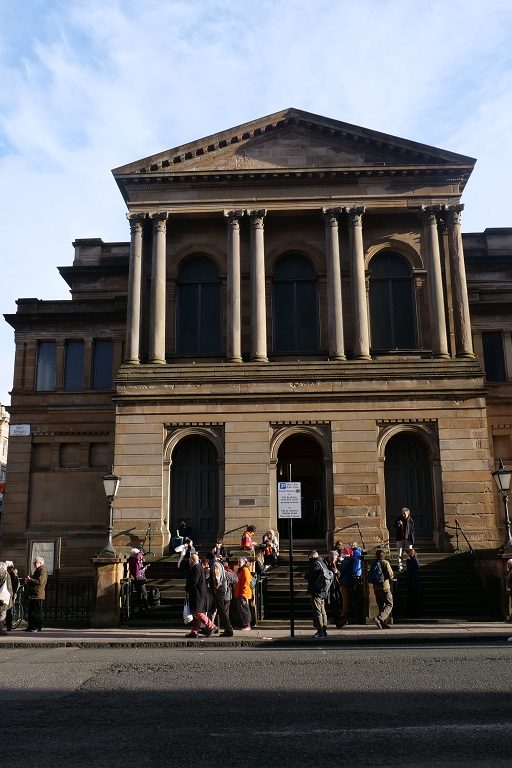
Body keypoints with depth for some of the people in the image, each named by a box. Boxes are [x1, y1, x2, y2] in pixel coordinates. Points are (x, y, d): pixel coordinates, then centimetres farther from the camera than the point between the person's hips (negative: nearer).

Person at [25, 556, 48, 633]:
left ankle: (38, 627, -2)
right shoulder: (37, 571, 20)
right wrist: (28, 581, 10)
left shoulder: (43, 571, -11)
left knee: (38, 612, -6)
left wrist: (30, 579, -15)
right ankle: (31, 626, 19)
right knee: (31, 611, 12)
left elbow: (40, 582, -22)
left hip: (38, 595, -10)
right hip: (32, 595, 10)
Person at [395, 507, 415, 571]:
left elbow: (412, 531, 0)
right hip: (400, 539, 2)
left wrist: (412, 540, -3)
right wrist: (398, 525, -13)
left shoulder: (411, 521, -4)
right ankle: (400, 567, 11)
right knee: (400, 554, 4)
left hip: (408, 539, -2)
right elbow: (395, 527, 10)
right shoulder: (398, 519, 2)